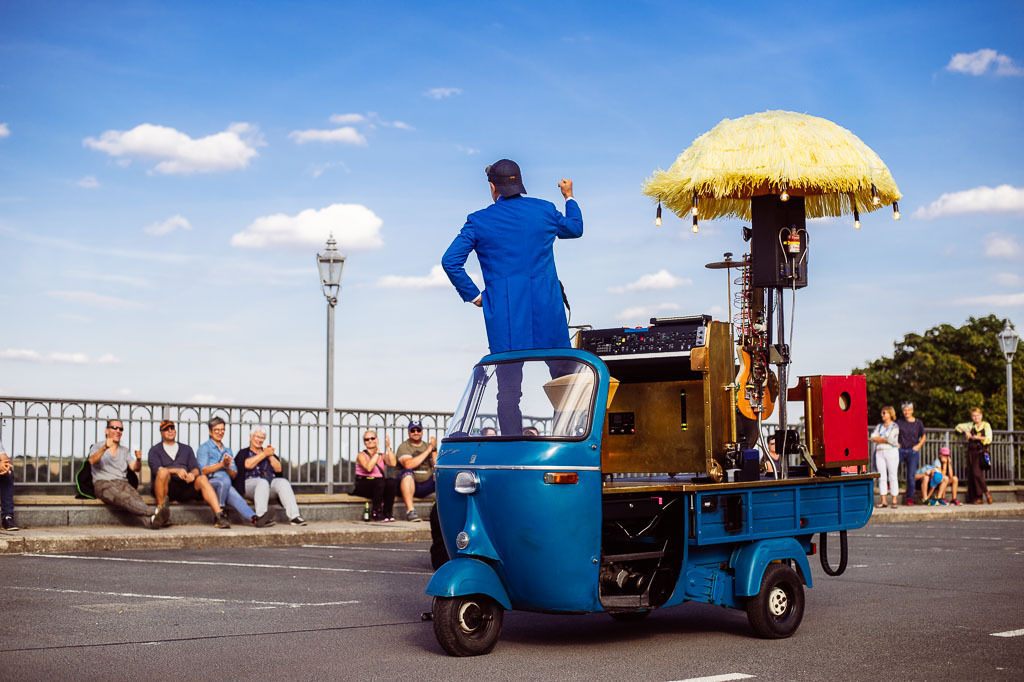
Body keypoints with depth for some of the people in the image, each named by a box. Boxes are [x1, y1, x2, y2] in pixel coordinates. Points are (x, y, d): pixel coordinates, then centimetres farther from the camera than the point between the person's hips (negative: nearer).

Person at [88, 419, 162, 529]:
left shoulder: (124, 451, 28)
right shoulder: (97, 447, 15)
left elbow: (135, 468, 13)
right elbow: (92, 461, -10)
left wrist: (138, 459, -10)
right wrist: (105, 448, -28)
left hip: (122, 483, 4)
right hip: (103, 483, -4)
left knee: (136, 497, -35)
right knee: (124, 498, -39)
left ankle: (150, 521, -65)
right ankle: (156, 511, -66)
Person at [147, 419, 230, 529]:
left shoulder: (186, 449, 26)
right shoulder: (155, 450, 16)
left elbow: (195, 468, 12)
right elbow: (156, 469, -4)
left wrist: (193, 474, -14)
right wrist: (176, 470, -21)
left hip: (185, 487, 3)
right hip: (166, 488, -3)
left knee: (202, 479, -27)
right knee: (163, 472, -35)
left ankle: (219, 515, -41)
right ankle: (161, 509, -29)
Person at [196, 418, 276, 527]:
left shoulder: (228, 451, 27)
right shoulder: (204, 448, 11)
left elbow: (234, 475, 19)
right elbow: (204, 470, -4)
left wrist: (227, 467, -3)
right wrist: (222, 464, -15)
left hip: (226, 485, 4)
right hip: (209, 483, -4)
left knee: (234, 497, -32)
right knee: (225, 480, -39)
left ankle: (255, 519, -56)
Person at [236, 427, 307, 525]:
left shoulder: (269, 452, 29)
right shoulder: (243, 453, 18)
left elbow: (278, 469, 16)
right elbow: (248, 465, -5)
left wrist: (271, 456, 2)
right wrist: (264, 454, -1)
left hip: (271, 481, 3)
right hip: (251, 482, -3)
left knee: (283, 482, -30)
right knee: (263, 483, -38)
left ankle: (294, 516, -45)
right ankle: (261, 517, -55)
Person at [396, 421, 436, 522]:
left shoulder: (427, 445, 15)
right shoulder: (404, 447, 1)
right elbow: (408, 465, -20)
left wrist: (434, 449, -11)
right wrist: (428, 450, -15)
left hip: (426, 485, 4)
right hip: (409, 483, -4)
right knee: (407, 472, -35)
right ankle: (410, 511, -43)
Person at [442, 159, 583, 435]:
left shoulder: (478, 221, 0)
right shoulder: (544, 210, 5)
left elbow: (450, 260, -6)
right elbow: (575, 228, 25)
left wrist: (473, 295, 3)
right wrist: (569, 197, 43)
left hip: (504, 315, -1)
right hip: (548, 310, 1)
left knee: (508, 388, 1)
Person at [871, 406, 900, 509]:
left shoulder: (894, 426, 1)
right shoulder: (879, 426, 17)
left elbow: (890, 438, -12)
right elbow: (873, 438, 4)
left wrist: (879, 439, 0)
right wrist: (884, 439, -6)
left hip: (891, 451, -5)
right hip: (879, 452, 5)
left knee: (893, 477, -5)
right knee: (882, 477, 1)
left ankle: (894, 501, -3)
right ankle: (883, 501, 3)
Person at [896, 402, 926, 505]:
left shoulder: (918, 423, 3)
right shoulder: (899, 421, 3)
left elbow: (924, 436, 14)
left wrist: (918, 445, -1)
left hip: (913, 451, -1)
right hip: (901, 450, 1)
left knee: (911, 475, -1)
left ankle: (910, 499, 4)